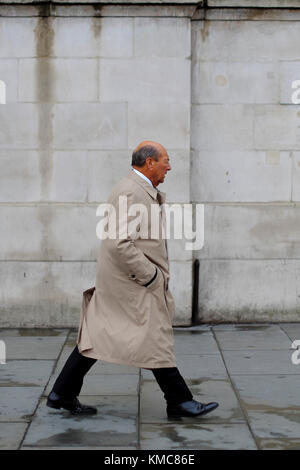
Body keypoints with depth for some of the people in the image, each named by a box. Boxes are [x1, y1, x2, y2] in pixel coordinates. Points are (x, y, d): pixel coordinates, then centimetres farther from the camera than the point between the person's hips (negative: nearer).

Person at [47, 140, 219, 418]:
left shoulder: (142, 191, 16)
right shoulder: (131, 193, -19)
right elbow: (120, 244, -26)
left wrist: (157, 199, 13)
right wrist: (150, 277, -20)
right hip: (131, 283, -11)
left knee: (100, 335, 12)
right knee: (155, 339, -2)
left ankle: (63, 394, 17)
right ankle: (179, 401, 8)